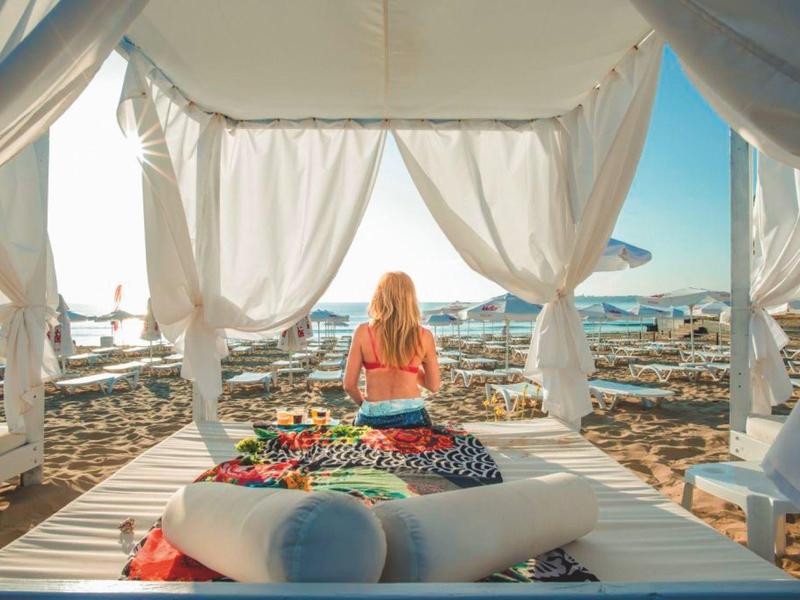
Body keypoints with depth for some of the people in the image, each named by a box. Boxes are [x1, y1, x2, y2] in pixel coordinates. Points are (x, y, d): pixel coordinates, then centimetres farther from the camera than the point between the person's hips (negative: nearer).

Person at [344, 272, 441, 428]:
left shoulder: (363, 332, -7)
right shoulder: (424, 336, -4)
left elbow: (349, 385, -2)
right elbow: (434, 386, 6)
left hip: (372, 418, -1)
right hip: (413, 416, 1)